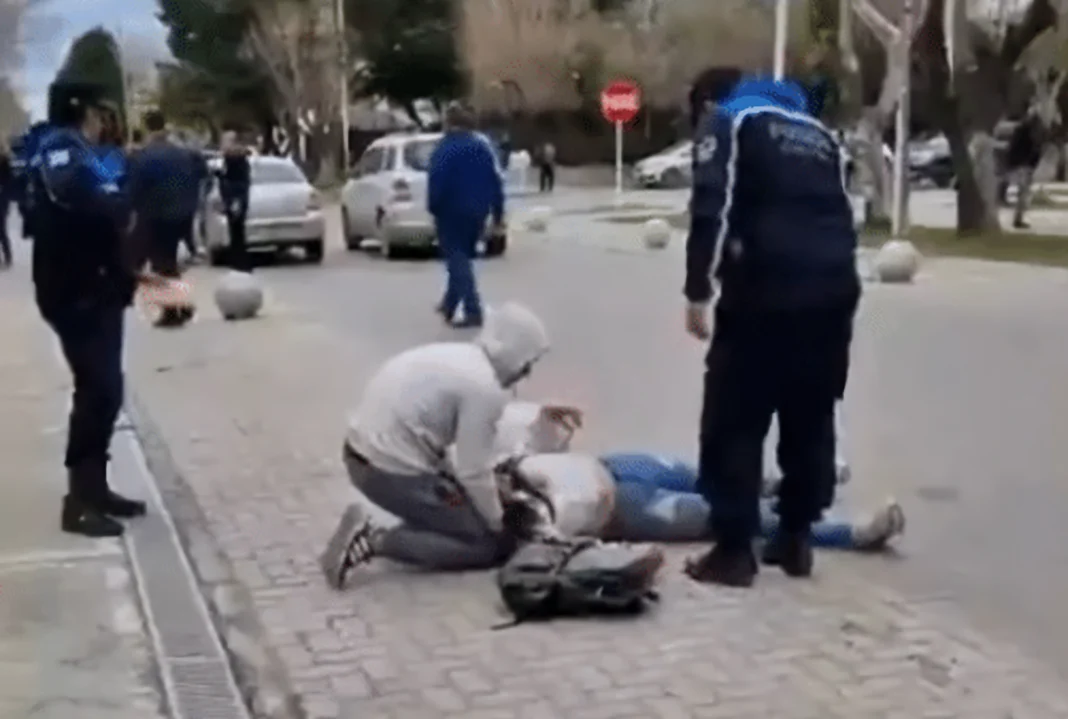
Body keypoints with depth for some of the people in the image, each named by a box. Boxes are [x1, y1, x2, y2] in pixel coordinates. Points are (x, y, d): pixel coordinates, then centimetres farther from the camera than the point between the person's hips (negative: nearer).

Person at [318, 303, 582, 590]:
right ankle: (374, 542, -7)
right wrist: (497, 521, 3)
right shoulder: (484, 387, -17)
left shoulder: (457, 355, 10)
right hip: (394, 472, -9)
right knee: (492, 544, 0)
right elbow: (474, 471, -14)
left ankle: (369, 533, 10)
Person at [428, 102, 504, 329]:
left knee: (458, 259, -3)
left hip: (452, 211, -6)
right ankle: (449, 305, 31)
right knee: (462, 257, 20)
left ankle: (473, 312, -11)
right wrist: (498, 212, 12)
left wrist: (433, 208, -7)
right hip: (477, 211, 6)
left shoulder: (446, 147, -11)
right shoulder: (483, 145, 9)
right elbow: (495, 181, 8)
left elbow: (437, 182, -17)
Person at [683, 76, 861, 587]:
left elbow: (712, 206, -7)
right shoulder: (819, 132, 28)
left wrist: (697, 290, -7)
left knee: (734, 418, 2)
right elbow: (840, 213, 21)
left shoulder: (729, 119, 9)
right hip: (833, 287, 6)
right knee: (811, 416, 16)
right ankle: (795, 537, 23)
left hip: (767, 288, -6)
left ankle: (733, 548, 3)